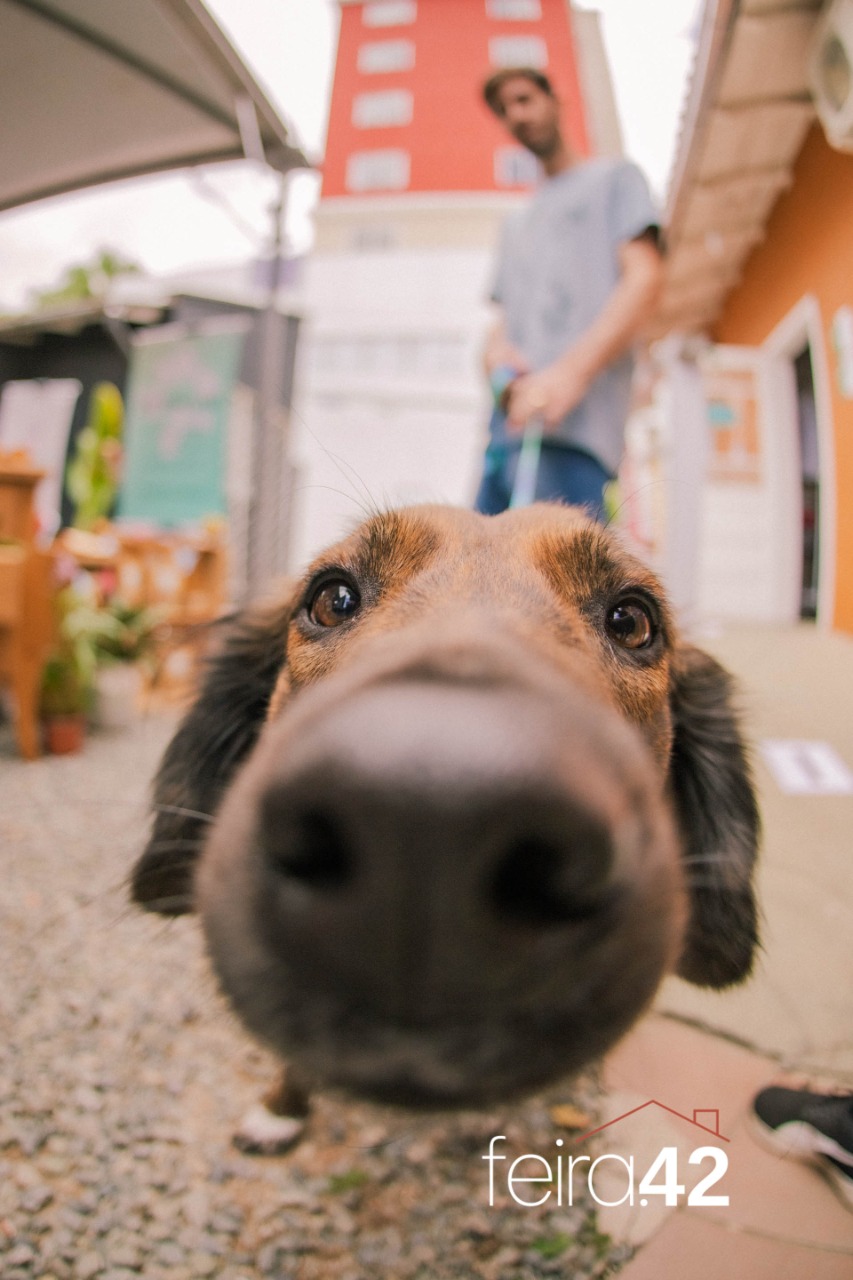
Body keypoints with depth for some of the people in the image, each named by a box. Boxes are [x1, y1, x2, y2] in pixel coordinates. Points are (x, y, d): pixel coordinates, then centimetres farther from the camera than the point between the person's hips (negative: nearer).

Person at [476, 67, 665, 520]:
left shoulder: (614, 177, 15)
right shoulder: (516, 224, 33)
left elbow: (645, 277, -1)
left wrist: (572, 371, -17)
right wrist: (495, 354, -1)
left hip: (571, 425, -6)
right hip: (508, 421, 7)